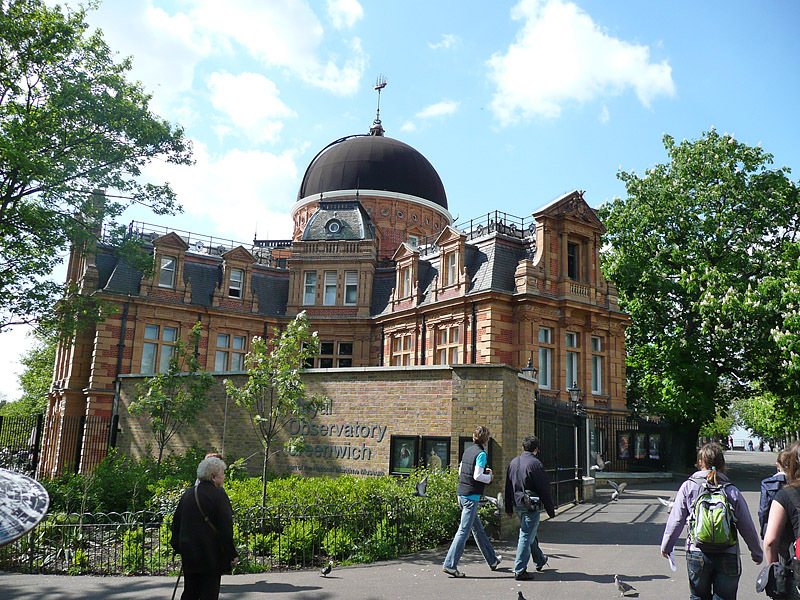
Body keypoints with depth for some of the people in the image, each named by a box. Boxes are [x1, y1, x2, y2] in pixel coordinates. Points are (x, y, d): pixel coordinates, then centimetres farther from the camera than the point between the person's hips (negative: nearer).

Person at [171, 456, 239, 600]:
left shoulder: (188, 494, 7)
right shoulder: (218, 495, -15)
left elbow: (176, 522, 14)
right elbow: (226, 528, -17)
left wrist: (179, 548, 24)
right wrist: (232, 555, -12)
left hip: (188, 554, 7)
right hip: (211, 557, -7)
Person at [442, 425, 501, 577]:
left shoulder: (468, 451, 11)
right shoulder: (481, 453, -13)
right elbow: (477, 476, -19)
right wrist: (489, 476, -1)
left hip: (461, 494, 9)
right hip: (472, 496, -9)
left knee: (478, 528, 17)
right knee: (464, 530, -5)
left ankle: (492, 560, 31)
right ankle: (450, 564, -5)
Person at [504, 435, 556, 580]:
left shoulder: (513, 462, 7)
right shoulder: (535, 464, -15)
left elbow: (508, 486, 13)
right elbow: (544, 489, -13)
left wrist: (509, 508, 19)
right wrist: (551, 510, -5)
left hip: (517, 505, 8)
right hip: (530, 506, -7)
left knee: (531, 534, 23)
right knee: (526, 537, -3)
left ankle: (540, 561, 40)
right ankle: (520, 571, -1)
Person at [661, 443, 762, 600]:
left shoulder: (688, 487, -5)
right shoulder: (732, 491, -3)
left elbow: (676, 520, -3)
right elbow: (747, 527, 3)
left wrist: (666, 546, 10)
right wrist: (757, 554, 19)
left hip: (697, 554, 0)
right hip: (728, 557, 0)